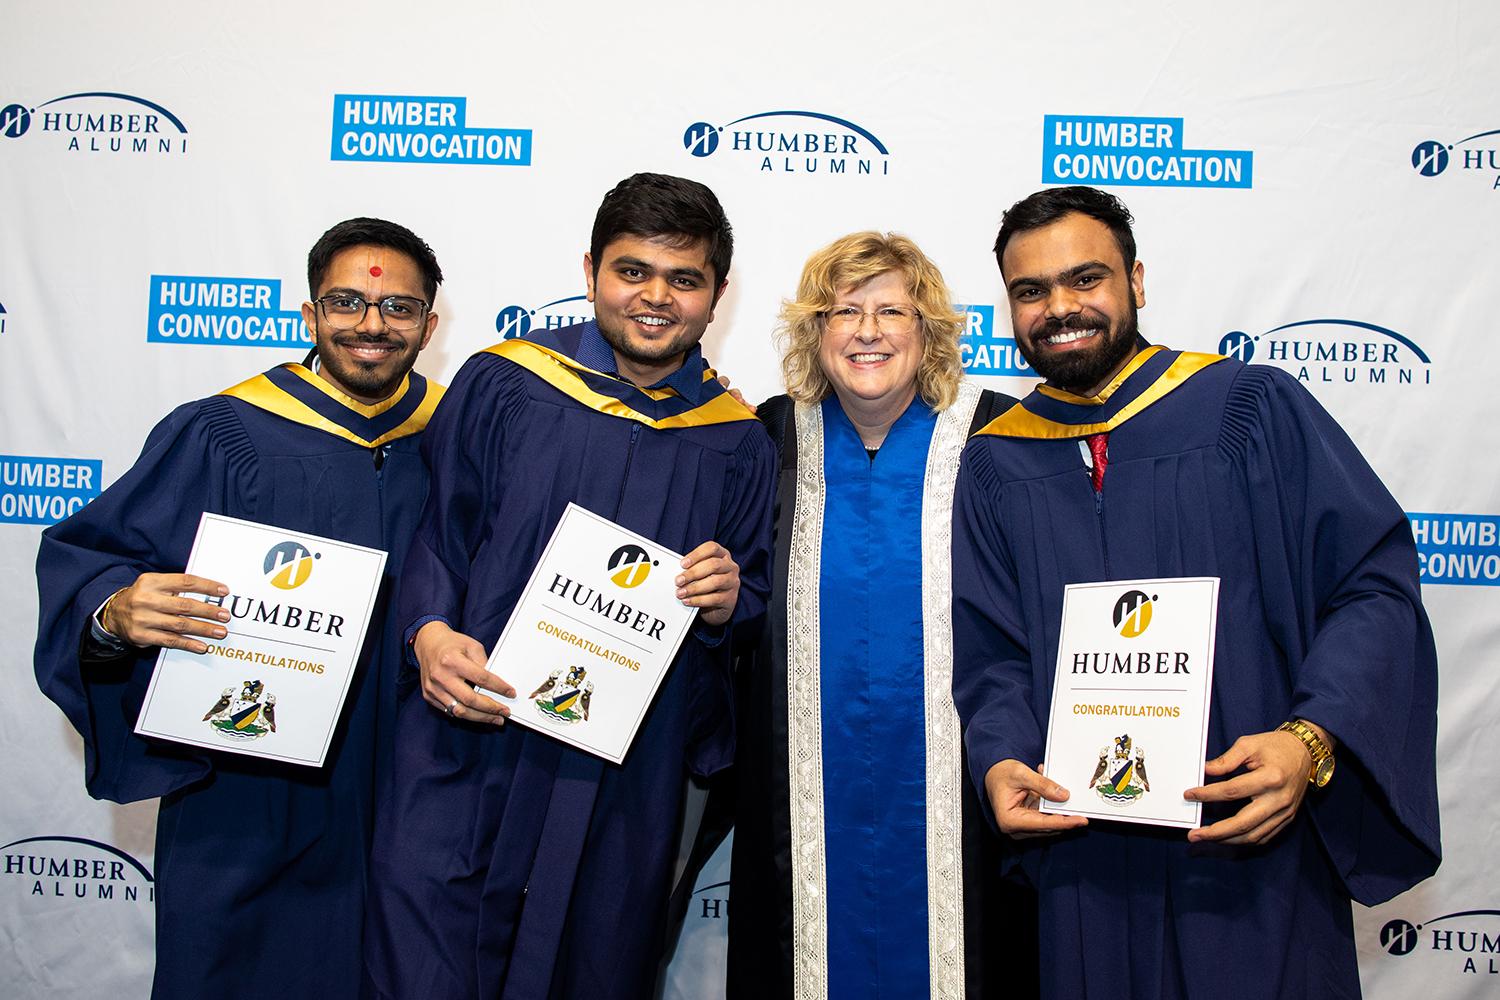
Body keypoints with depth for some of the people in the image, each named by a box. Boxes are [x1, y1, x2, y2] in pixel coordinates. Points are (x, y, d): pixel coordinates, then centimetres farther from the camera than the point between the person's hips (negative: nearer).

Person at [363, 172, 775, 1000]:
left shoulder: (735, 444, 5)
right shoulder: (500, 385, 0)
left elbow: (757, 610, 11)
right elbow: (429, 527, 2)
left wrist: (728, 604, -11)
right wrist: (429, 630, -15)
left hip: (625, 791, 2)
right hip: (467, 753, -1)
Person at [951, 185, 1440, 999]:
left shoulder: (1254, 409, -4)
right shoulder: (993, 465, 4)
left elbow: (1374, 584, -7)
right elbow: (990, 654, 4)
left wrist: (1311, 740, -21)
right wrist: (1000, 761, -15)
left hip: (1255, 847, -1)